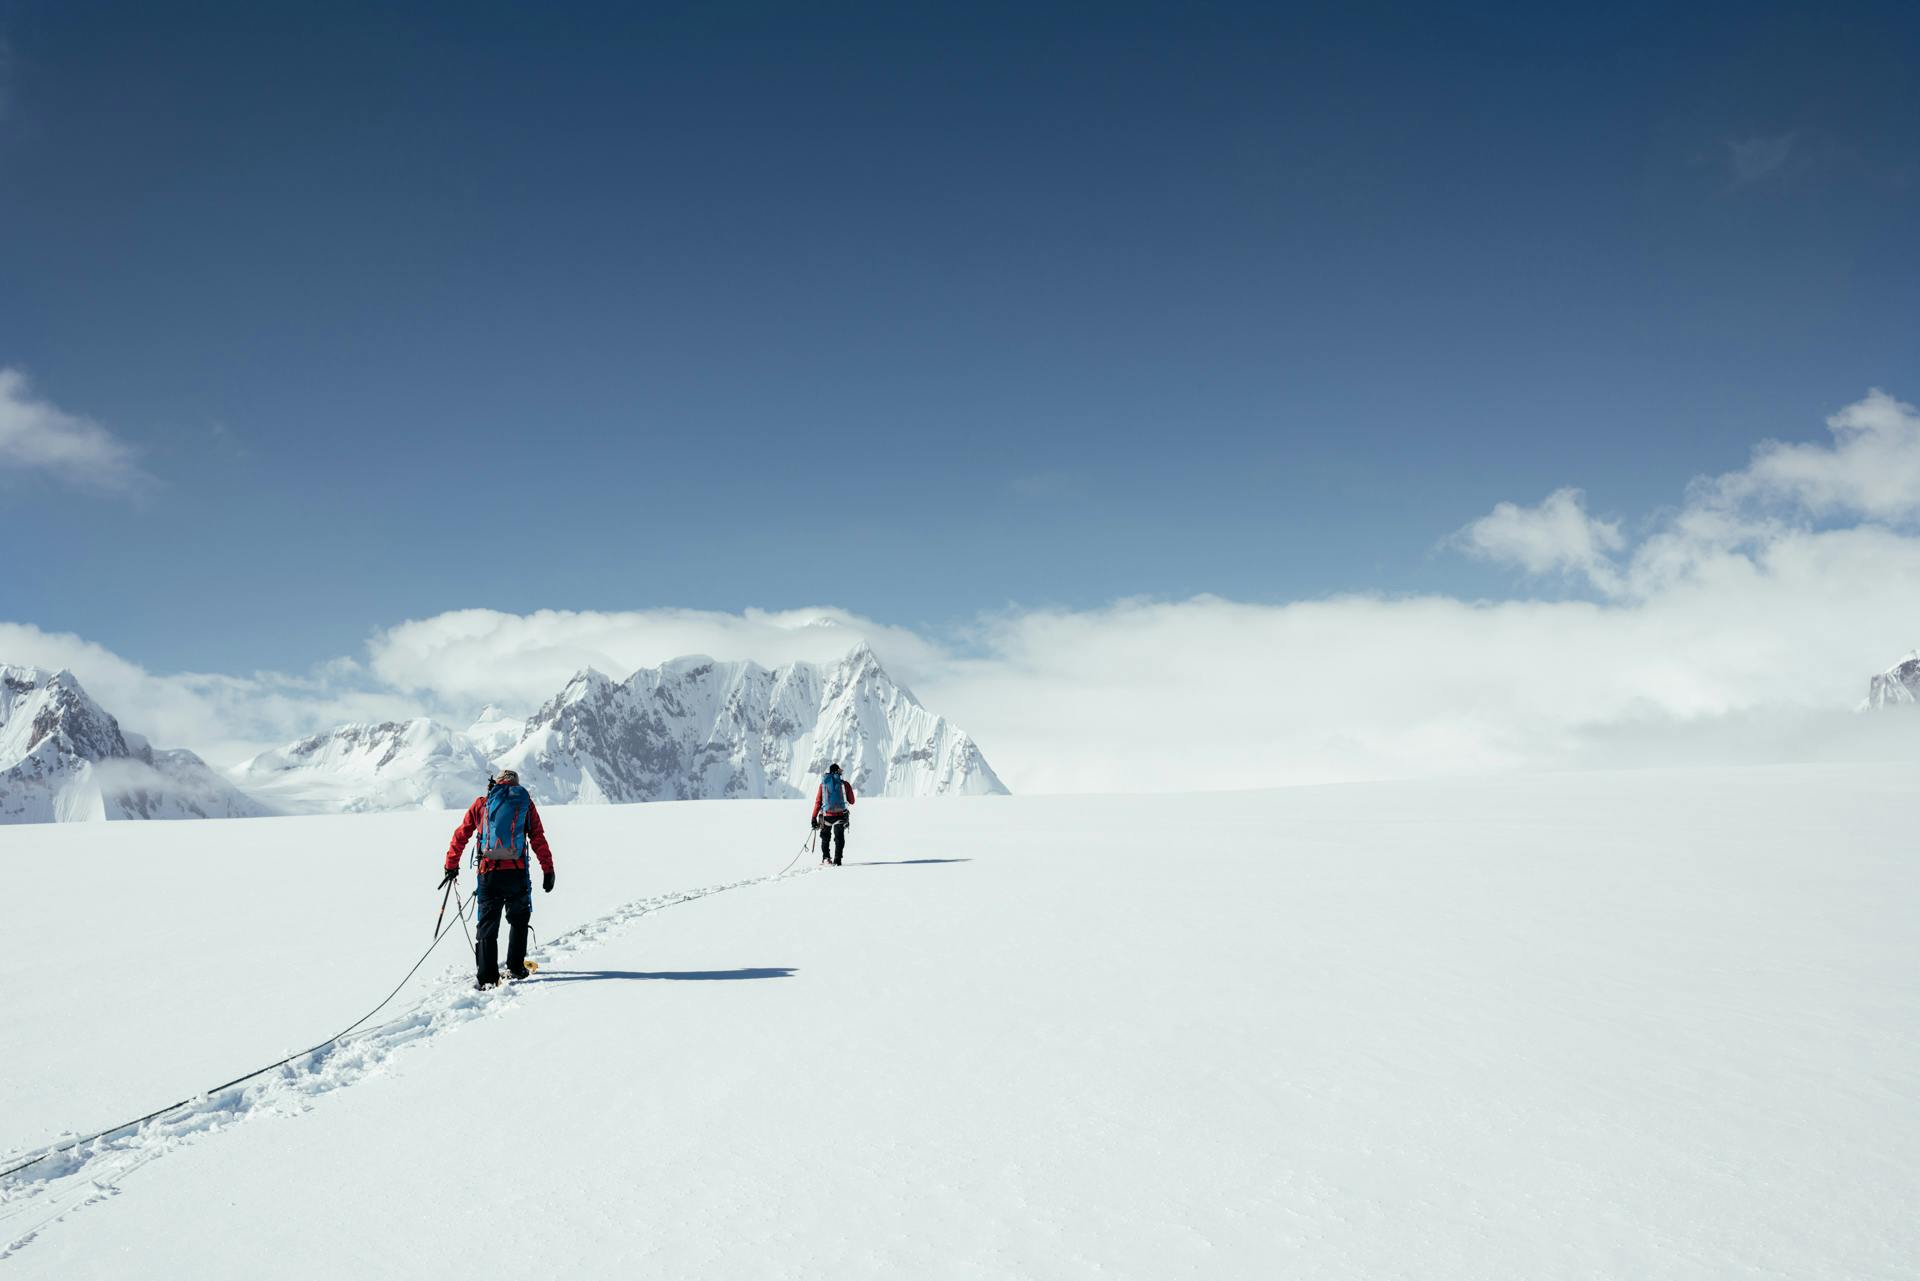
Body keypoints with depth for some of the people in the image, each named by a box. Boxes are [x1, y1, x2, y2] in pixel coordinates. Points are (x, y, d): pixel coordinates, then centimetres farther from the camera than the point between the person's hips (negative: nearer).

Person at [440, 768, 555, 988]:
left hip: (489, 873, 0)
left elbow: (460, 836, 12)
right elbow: (539, 840, 4)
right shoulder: (525, 804, 9)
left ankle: (487, 977, 0)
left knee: (487, 925, 6)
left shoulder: (481, 804, 11)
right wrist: (548, 871, 6)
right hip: (517, 873, 0)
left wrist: (451, 866, 21)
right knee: (519, 920, 20)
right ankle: (515, 967, 19)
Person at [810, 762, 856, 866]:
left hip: (826, 815, 1)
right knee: (839, 838, 8)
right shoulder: (844, 784, 1)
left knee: (825, 838, 21)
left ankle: (826, 858, 10)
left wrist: (814, 818, 4)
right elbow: (852, 801, 9)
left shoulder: (823, 784, 3)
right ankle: (837, 861, -3)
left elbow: (818, 802, 1)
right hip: (840, 815, -1)